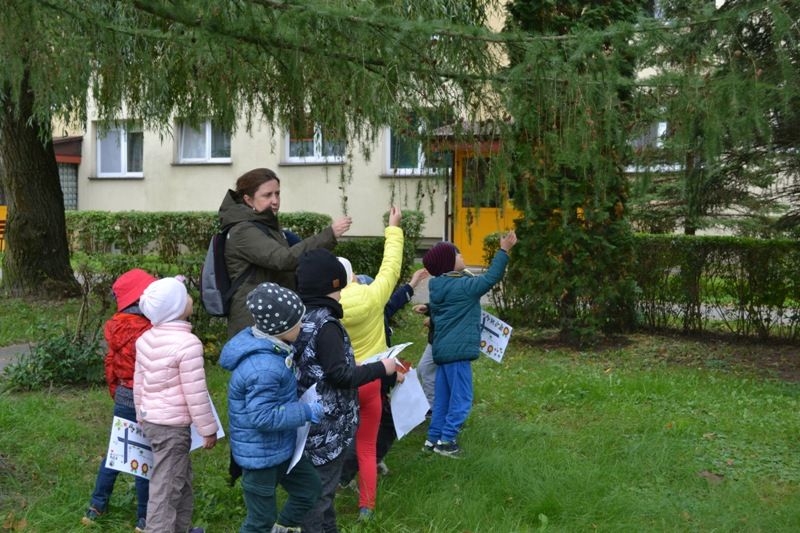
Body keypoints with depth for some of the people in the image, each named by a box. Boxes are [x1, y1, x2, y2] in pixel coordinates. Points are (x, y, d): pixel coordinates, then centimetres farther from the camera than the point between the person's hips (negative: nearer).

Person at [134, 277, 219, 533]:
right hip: (172, 425, -9)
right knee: (166, 489, 3)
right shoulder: (187, 343, -21)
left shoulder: (145, 338, 4)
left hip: (150, 420, 9)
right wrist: (208, 429, -7)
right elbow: (195, 393, -18)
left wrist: (142, 416, 26)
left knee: (181, 478, 23)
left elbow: (138, 382, 13)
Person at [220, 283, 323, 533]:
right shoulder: (264, 368, -35)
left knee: (310, 488, 24)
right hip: (261, 453, -9)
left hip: (281, 446, 10)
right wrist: (307, 412, -25)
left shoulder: (265, 343, -3)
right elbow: (262, 416, -32)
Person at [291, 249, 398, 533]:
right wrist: (381, 368, -13)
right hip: (327, 424, -9)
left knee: (316, 484, 21)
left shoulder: (302, 317, 6)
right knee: (321, 488, 4)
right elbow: (339, 376, -23)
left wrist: (354, 366, 16)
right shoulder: (326, 324, -22)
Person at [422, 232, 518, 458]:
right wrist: (504, 250, -12)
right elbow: (490, 278, -13)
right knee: (461, 398, -1)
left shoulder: (439, 287, 11)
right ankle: (446, 440, 3)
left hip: (443, 349, 9)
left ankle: (433, 439, 18)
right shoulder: (462, 286, -15)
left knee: (443, 398, 14)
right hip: (457, 350, -9)